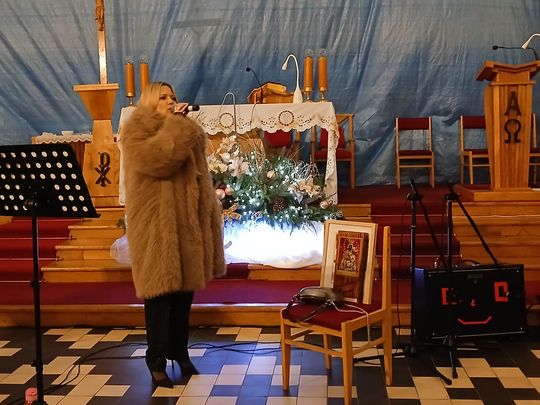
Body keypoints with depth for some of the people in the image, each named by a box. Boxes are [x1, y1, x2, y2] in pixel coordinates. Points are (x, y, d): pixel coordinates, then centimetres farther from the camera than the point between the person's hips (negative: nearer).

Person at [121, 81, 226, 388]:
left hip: (185, 221, 7)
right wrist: (174, 124, -16)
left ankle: (180, 351, 25)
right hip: (156, 223, -6)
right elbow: (158, 160, -22)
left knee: (184, 289, 11)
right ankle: (157, 360, 7)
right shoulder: (137, 131, -5)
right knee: (160, 289, -4)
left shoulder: (183, 130, 17)